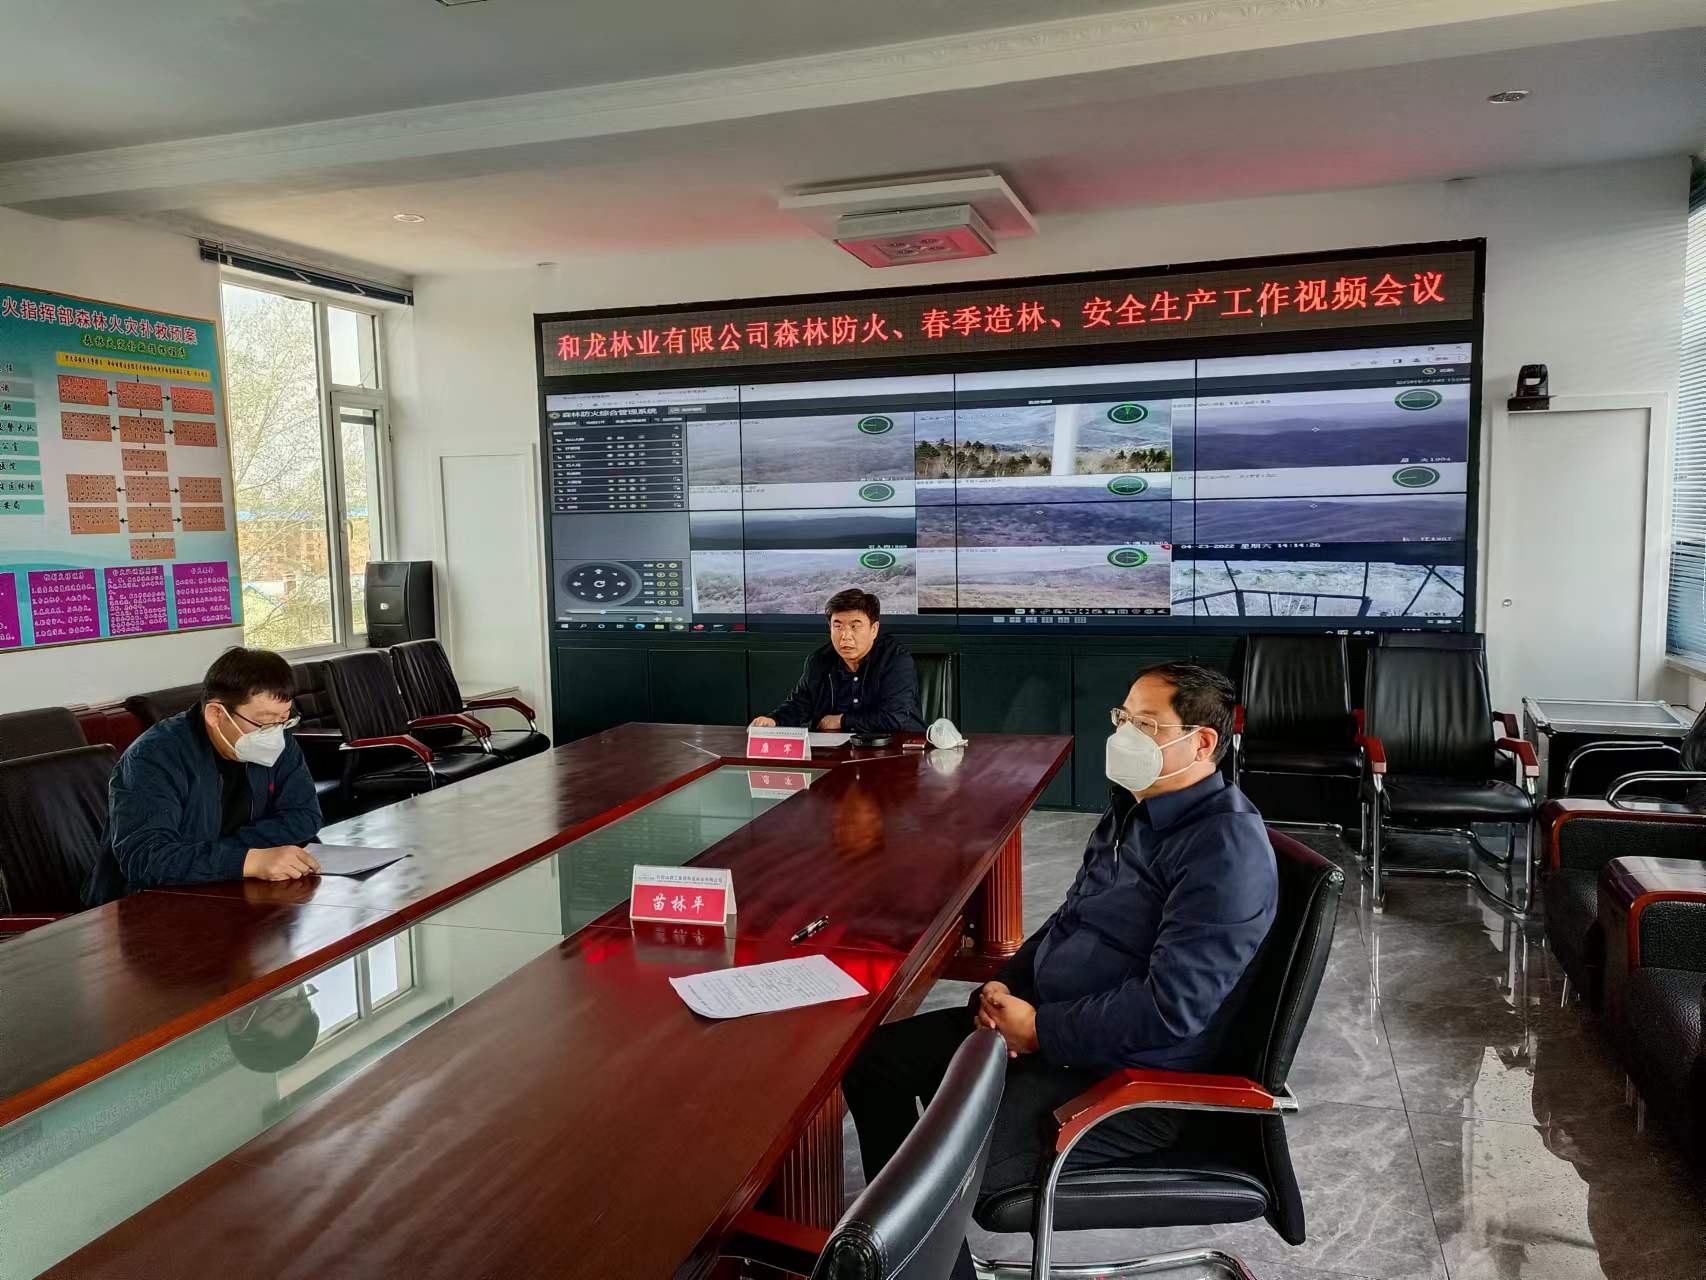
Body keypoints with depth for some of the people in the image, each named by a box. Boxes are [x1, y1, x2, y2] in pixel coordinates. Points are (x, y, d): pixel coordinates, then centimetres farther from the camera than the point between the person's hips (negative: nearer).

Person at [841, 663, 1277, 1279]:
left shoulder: (1225, 846, -21)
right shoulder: (1133, 809, 9)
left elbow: (1171, 1008, -27)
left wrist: (1041, 1030, -18)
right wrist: (1004, 986, 0)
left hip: (1128, 1075, -10)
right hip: (1046, 1024, 10)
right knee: (874, 1059, 9)